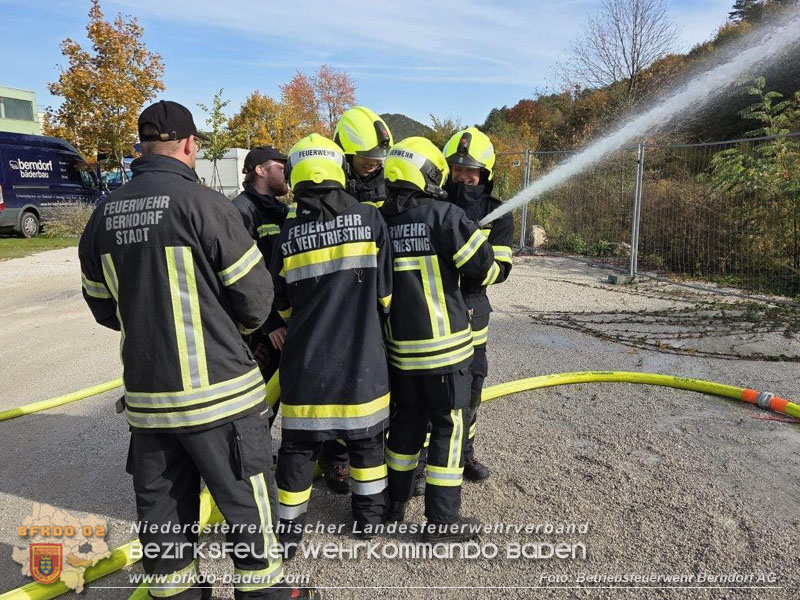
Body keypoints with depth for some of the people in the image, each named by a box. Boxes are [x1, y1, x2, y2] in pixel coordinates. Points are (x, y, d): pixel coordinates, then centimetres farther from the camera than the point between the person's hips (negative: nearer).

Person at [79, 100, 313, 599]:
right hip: (217, 390, -6)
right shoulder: (203, 202, -14)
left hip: (146, 394, 6)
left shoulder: (104, 214, 5)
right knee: (248, 502, 10)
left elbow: (104, 307, 13)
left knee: (162, 503, 19)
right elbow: (255, 297, -11)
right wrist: (239, 326, 11)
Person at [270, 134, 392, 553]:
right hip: (361, 358, 0)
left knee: (298, 444, 14)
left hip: (306, 361, 0)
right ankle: (369, 511, 34)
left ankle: (290, 526, 26)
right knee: (366, 437, 19)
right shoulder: (370, 219, -7)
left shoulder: (288, 234, -6)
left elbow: (283, 306, 5)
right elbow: (386, 294, -1)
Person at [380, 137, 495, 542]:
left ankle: (393, 503, 32)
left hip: (398, 346, 6)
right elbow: (482, 267, -12)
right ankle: (442, 520, 15)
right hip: (443, 344, -5)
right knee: (449, 427, 7)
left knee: (406, 421, 20)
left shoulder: (379, 221, 1)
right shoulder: (443, 215, -13)